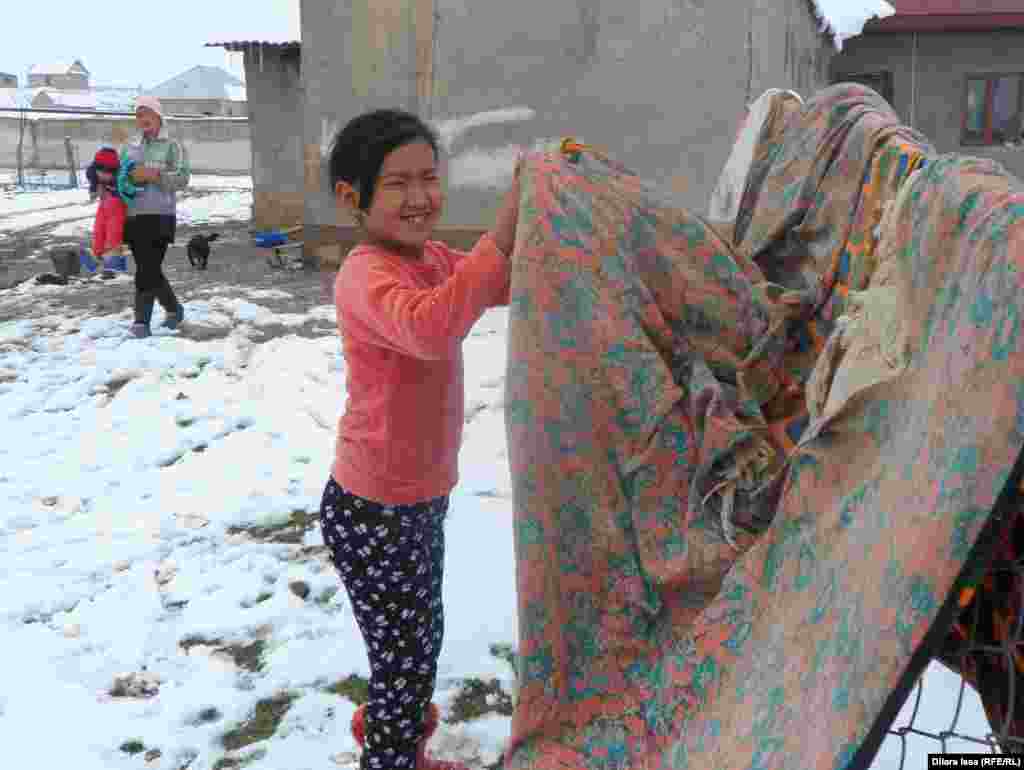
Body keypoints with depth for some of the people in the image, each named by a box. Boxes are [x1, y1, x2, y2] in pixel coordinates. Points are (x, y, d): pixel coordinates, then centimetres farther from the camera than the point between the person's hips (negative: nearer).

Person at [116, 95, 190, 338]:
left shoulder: (172, 146, 3)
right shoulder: (131, 149, 18)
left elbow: (182, 179, -8)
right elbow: (121, 179, 25)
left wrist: (153, 175, -19)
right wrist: (128, 181, 2)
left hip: (160, 217, -6)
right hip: (134, 217, 6)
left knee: (147, 272, -12)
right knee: (150, 271, 10)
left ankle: (141, 321, -6)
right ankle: (174, 309, 28)